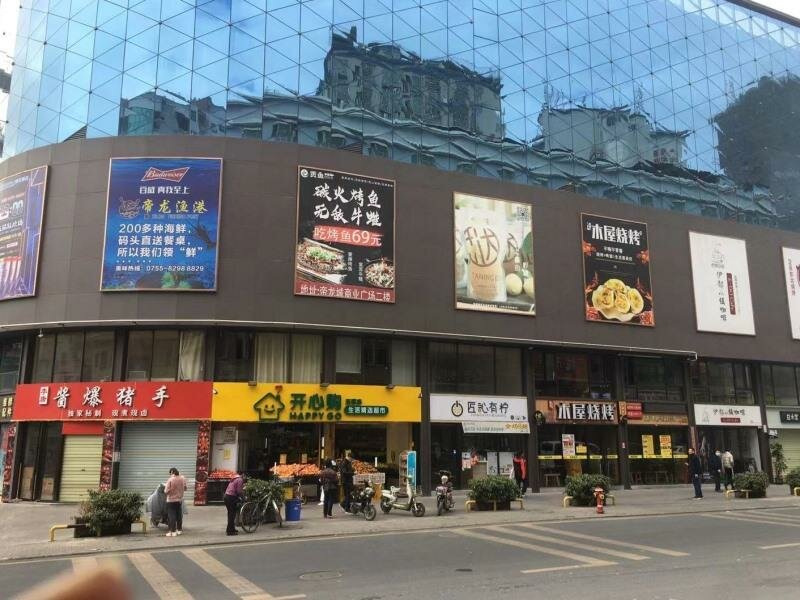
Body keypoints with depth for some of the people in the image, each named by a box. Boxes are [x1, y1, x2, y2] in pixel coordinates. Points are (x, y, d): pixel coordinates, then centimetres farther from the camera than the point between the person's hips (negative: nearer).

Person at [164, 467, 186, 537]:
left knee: (172, 516, 0)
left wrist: (165, 488, 4)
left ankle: (173, 531, -1)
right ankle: (179, 530, 22)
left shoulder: (170, 480, -19)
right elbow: (185, 488, 9)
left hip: (171, 500, -5)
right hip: (180, 500, 5)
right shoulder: (182, 478, -3)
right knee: (179, 515, 14)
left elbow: (166, 491, -17)